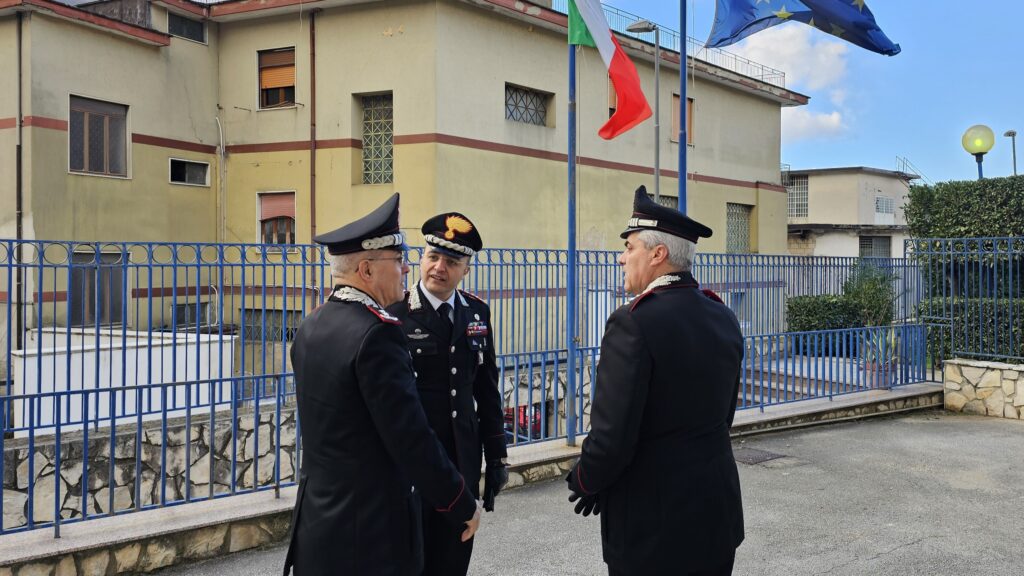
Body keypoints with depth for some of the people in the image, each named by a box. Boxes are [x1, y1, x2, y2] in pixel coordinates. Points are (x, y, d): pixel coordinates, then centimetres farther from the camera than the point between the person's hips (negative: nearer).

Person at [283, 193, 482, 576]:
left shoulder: (310, 327, 5)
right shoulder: (377, 332, -21)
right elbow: (412, 438, -21)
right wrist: (462, 505, -11)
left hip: (317, 518, 8)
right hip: (371, 529, -8)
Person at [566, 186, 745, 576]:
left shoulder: (633, 323, -21)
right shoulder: (724, 318, 3)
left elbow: (612, 437, -21)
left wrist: (584, 482, -3)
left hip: (652, 520, -7)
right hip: (718, 512, 7)